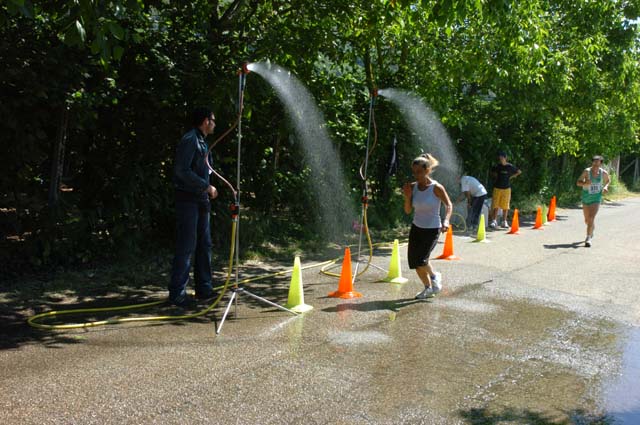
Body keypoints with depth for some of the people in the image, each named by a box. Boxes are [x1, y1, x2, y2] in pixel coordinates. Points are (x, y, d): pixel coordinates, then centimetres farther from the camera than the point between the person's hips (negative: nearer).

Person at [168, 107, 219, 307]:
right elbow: (182, 171, -21)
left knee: (204, 245, 12)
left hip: (201, 200, 10)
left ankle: (203, 288, 21)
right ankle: (177, 292, -1)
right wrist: (206, 186, -19)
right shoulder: (189, 140, -12)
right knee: (186, 247, -8)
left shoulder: (202, 142, 18)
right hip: (188, 199, -10)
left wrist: (207, 190, 13)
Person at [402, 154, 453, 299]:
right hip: (416, 227, 5)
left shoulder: (436, 188, -16)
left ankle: (435, 276, 17)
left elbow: (449, 205, -7)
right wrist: (407, 196, -15)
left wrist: (446, 221, -24)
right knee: (414, 261, 7)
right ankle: (428, 288, 31)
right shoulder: (413, 187, -3)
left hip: (432, 229, -5)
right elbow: (408, 210, 2)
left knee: (420, 260, -16)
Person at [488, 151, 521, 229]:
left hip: (506, 188, -1)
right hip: (497, 188, 1)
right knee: (495, 205, -2)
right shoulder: (496, 166, 2)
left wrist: (511, 176, 2)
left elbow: (519, 172, 8)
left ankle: (504, 222, 11)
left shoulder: (510, 166, -3)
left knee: (505, 206, 3)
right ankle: (494, 221, 4)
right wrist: (494, 176, 3)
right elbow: (492, 173, 21)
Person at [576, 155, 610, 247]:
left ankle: (588, 238, -18)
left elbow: (608, 180, 14)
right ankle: (591, 231, 50)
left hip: (596, 199, -1)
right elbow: (578, 183, -14)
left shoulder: (604, 173, -7)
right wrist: (585, 183, -35)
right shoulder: (587, 171, -14)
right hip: (586, 198, 1)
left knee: (591, 218, -19)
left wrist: (606, 187, -6)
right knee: (587, 220, 16)